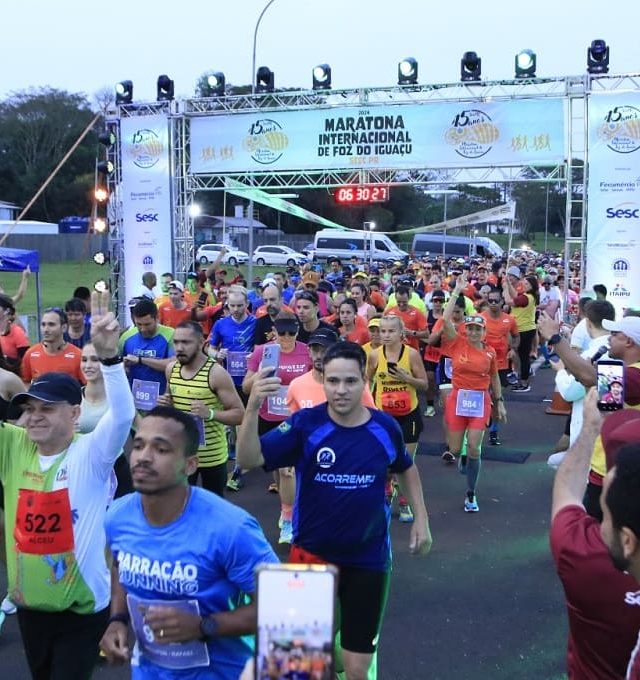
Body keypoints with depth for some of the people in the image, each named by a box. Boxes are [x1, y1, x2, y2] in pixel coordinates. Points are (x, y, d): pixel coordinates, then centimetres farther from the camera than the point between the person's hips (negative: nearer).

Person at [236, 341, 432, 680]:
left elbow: (406, 468, 12)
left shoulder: (385, 427, -9)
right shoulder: (305, 423, -16)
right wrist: (253, 407, -41)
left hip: (369, 557, 1)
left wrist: (421, 518, 8)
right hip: (312, 553, -1)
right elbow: (249, 459, -26)